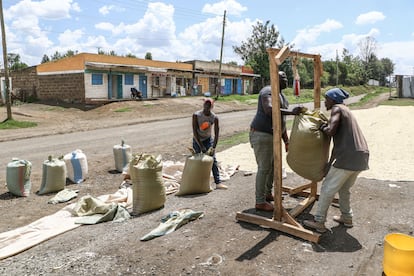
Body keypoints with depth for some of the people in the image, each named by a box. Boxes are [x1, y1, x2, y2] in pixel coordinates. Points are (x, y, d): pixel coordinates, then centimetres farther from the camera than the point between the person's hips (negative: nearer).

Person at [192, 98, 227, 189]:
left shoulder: (215, 118, -16)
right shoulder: (196, 115, -20)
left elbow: (216, 134, -15)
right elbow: (195, 132, -21)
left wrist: (213, 148, -23)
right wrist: (201, 146, -23)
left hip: (208, 139, 1)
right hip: (197, 140, -1)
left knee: (213, 159, -8)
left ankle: (218, 182, -9)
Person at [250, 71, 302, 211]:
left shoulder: (282, 97, 17)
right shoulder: (268, 91, -13)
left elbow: (282, 121, 21)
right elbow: (269, 110, -33)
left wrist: (286, 141, 19)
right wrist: (292, 112, -32)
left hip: (273, 136, 10)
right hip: (261, 135, -10)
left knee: (272, 166, 17)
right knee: (264, 168, -5)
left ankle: (267, 194, 34)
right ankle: (260, 202, 5)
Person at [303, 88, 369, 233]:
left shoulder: (337, 109, -2)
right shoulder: (346, 111, 24)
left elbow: (331, 131, -20)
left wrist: (323, 128, 3)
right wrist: (330, 163, 21)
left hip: (349, 157, -9)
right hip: (361, 156, 9)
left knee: (327, 188, 2)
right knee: (344, 188, 25)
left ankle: (319, 222, 9)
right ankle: (347, 218, 35)